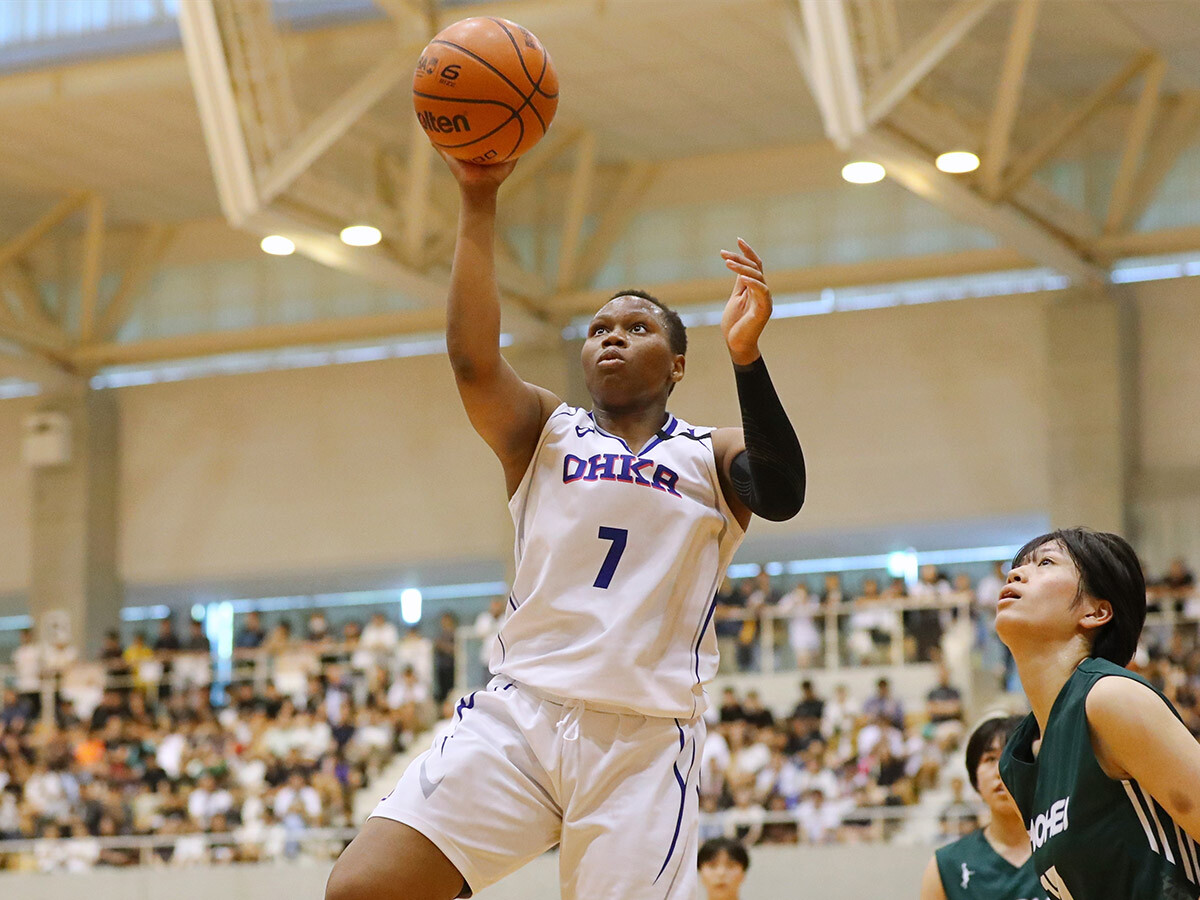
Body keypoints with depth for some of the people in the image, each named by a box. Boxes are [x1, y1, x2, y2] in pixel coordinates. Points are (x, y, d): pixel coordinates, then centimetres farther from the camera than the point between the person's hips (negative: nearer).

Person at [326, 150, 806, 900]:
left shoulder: (712, 457, 13)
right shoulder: (544, 433, 17)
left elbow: (783, 494, -10)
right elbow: (473, 358, -2)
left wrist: (746, 358, -22)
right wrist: (479, 205, -10)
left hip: (645, 739, -1)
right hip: (519, 714, 1)